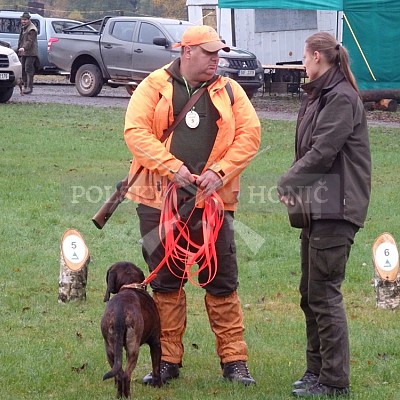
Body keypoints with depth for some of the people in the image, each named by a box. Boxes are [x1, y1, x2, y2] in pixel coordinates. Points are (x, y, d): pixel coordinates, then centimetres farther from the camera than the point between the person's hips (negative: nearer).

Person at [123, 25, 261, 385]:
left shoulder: (228, 91, 7)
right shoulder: (154, 87, 2)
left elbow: (249, 133, 1)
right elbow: (136, 130, -8)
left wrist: (219, 171, -12)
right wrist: (173, 167, -17)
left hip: (212, 198, 1)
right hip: (160, 199, 0)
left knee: (222, 281, 2)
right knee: (165, 280, 7)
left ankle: (234, 360, 9)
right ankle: (168, 360, 17)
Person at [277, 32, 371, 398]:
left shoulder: (342, 98, -14)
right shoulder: (319, 96, 16)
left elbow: (322, 152, -19)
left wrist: (287, 182, -8)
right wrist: (295, 184, 0)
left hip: (336, 208, -10)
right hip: (317, 206, 10)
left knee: (324, 293, -7)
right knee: (310, 292, 14)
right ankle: (317, 370, 24)